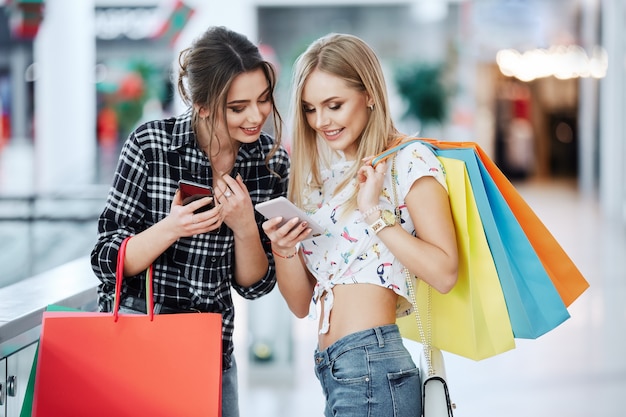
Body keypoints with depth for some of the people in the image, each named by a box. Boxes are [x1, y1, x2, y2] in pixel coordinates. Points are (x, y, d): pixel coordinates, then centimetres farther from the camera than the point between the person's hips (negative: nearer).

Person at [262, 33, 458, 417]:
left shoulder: (409, 160, -3)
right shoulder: (320, 178, 16)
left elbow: (444, 273, -15)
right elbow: (302, 305, 13)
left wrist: (375, 213, -15)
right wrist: (283, 249, -4)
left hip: (373, 364, -6)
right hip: (333, 371, 7)